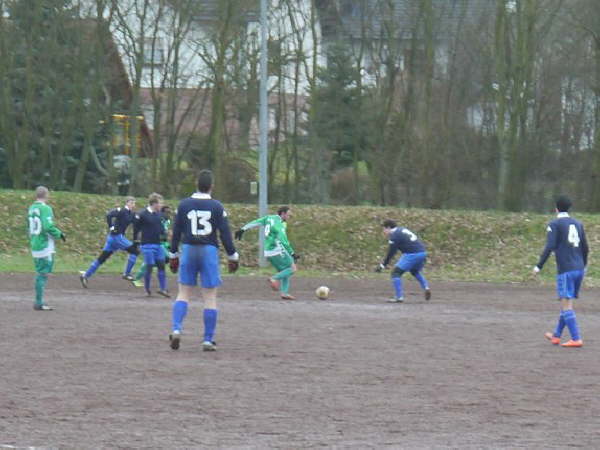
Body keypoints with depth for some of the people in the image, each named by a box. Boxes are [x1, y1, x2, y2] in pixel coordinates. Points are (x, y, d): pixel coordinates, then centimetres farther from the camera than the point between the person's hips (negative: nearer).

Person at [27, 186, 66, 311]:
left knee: (40, 274, 15)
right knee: (43, 275, -5)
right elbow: (48, 226, -22)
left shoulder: (31, 209, 11)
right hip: (45, 247, -8)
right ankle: (39, 303, -5)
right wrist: (60, 234, -8)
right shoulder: (45, 209, -13)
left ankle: (39, 302, 18)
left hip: (35, 247, 8)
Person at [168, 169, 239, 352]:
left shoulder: (184, 205, 3)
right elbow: (225, 234, -4)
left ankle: (176, 329, -9)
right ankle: (208, 340, 2)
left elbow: (176, 232, 6)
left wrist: (173, 255, 15)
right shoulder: (216, 206, -3)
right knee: (210, 297, 3)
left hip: (188, 250, 2)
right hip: (209, 251, -2)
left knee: (183, 294, 11)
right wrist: (232, 257, 4)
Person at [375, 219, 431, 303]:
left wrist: (382, 265, 0)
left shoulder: (394, 235, -4)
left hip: (412, 254, -9)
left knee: (396, 273, 0)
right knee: (415, 271, 32)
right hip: (422, 252, 9)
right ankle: (426, 287, 13)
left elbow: (391, 252, -5)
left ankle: (399, 297, -5)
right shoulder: (402, 229, 21)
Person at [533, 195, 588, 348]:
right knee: (566, 303, 17)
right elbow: (585, 248, 17)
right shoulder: (577, 224, 14)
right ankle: (556, 335, 27)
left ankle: (576, 339, -15)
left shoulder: (554, 225, -4)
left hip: (565, 270, -6)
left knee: (566, 305, -7)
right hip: (579, 269, 7)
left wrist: (539, 266, -9)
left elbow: (550, 247, -14)